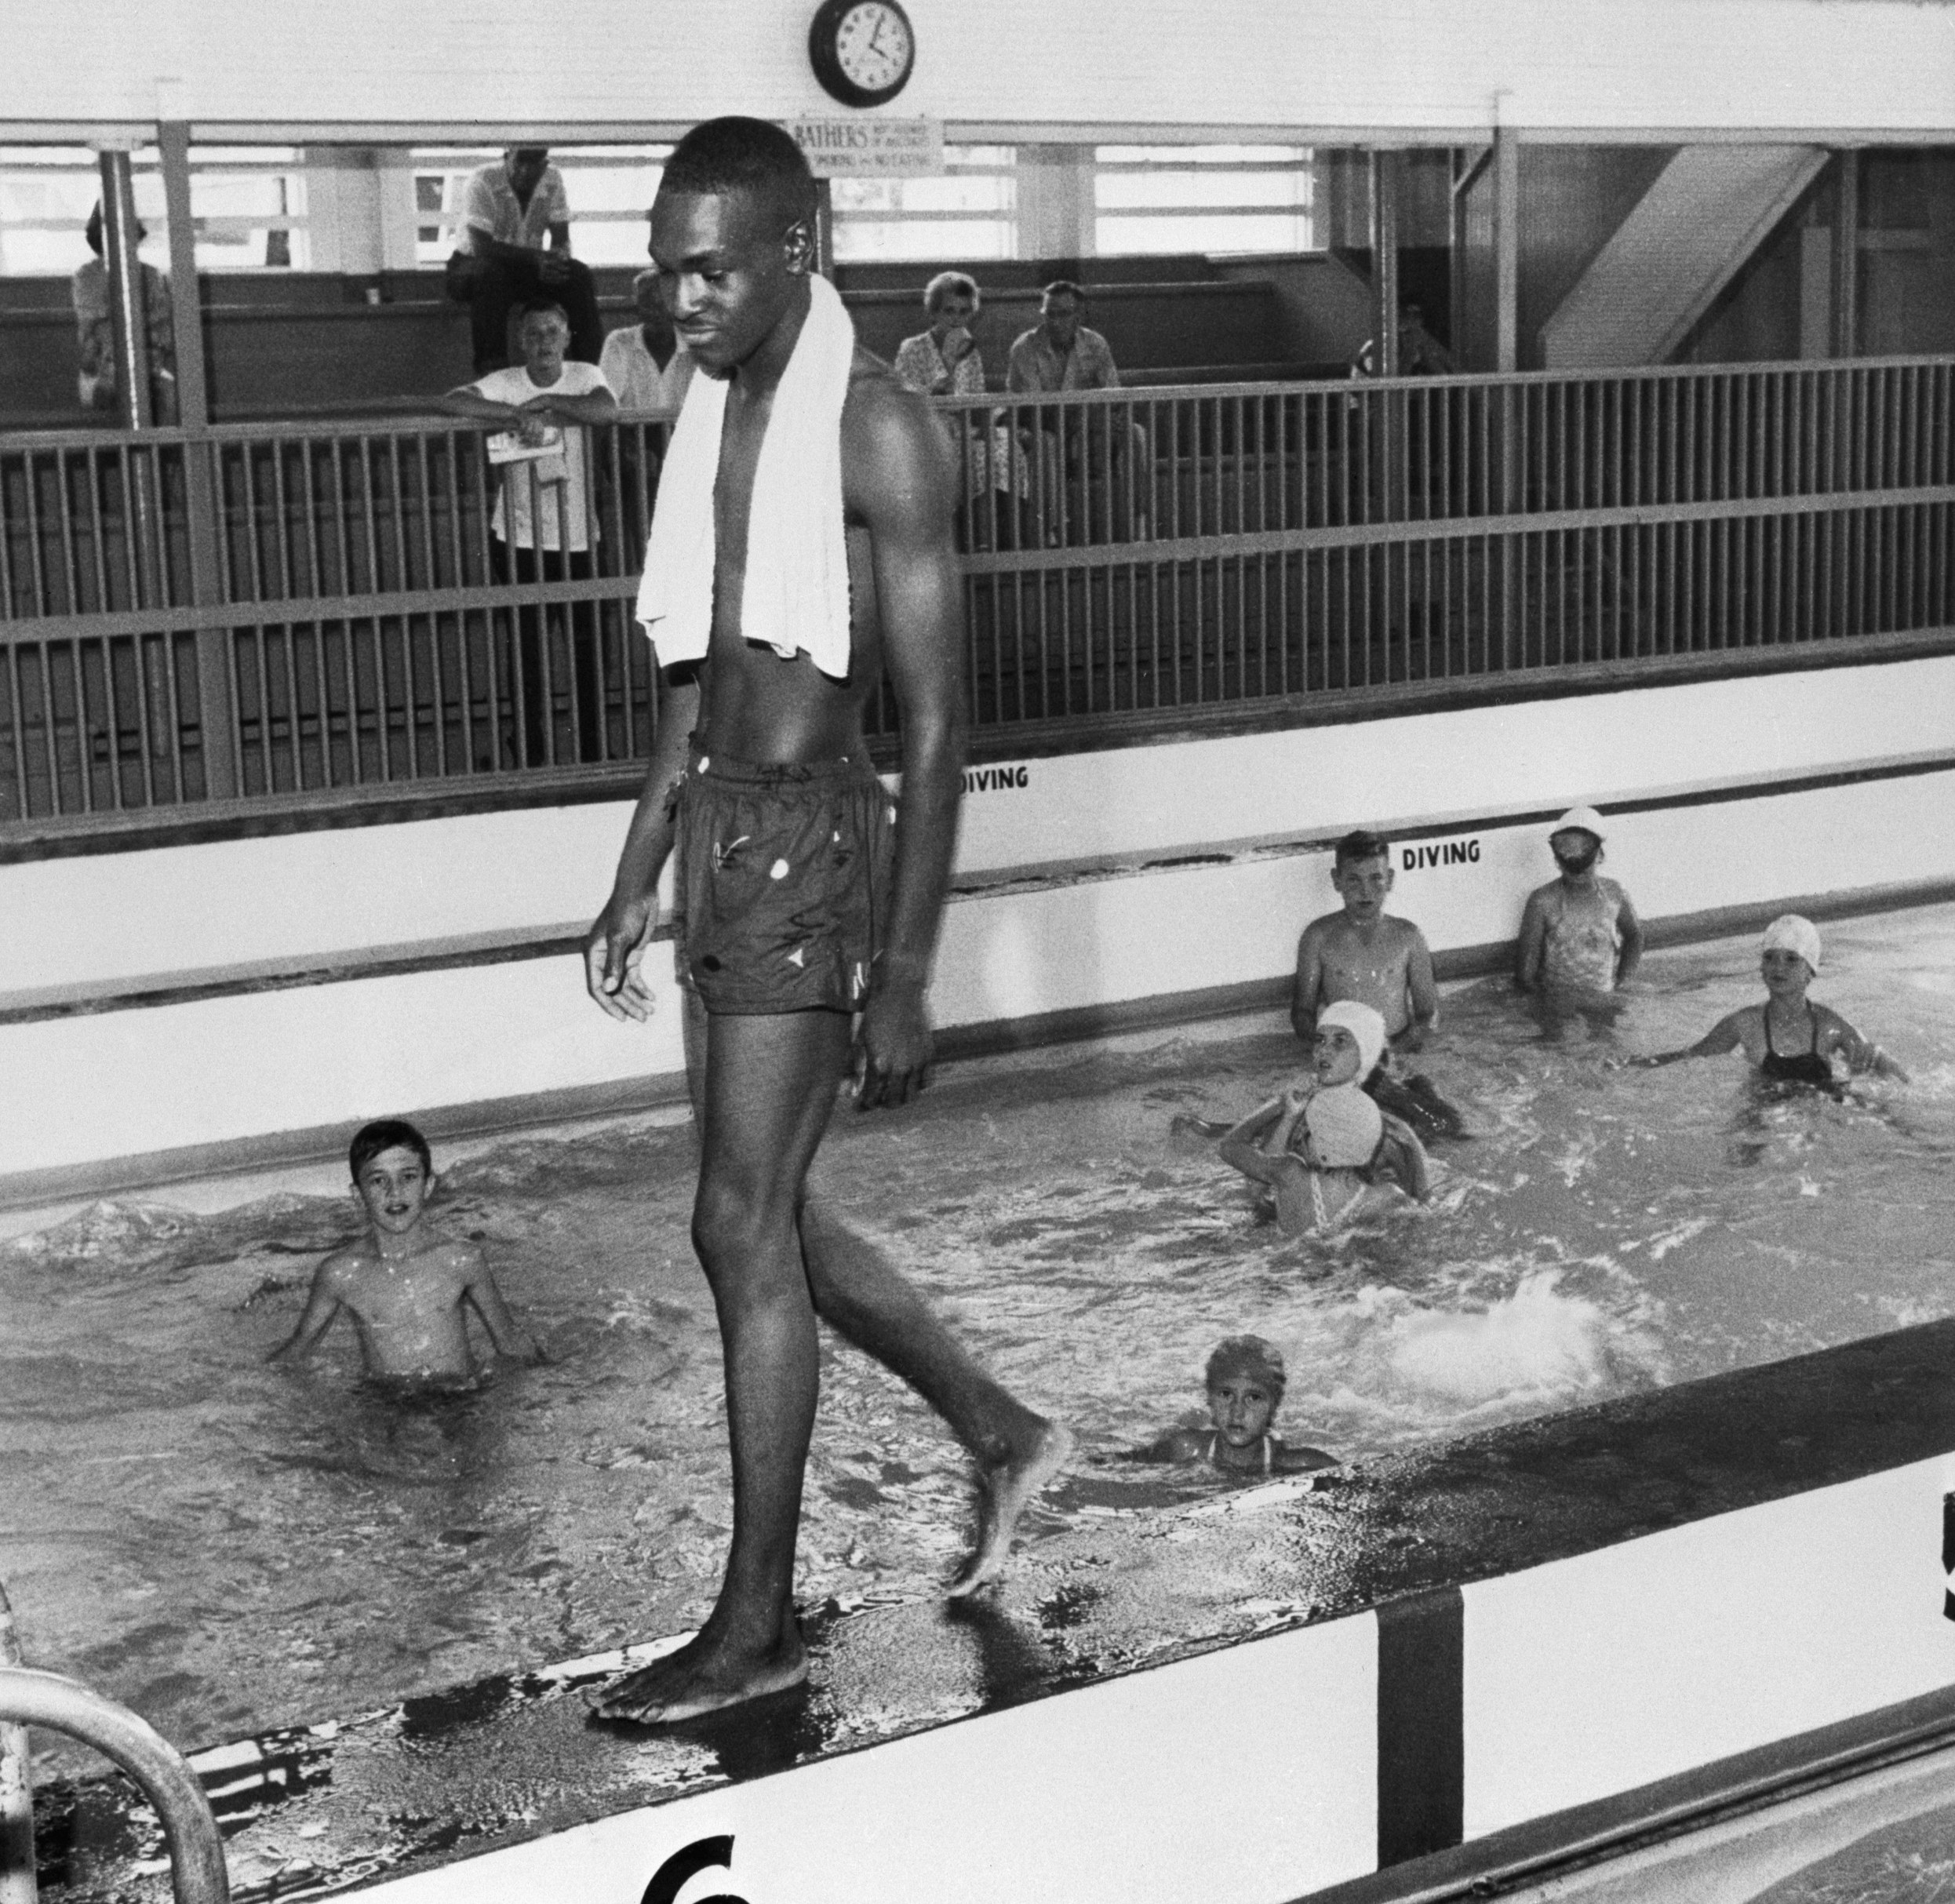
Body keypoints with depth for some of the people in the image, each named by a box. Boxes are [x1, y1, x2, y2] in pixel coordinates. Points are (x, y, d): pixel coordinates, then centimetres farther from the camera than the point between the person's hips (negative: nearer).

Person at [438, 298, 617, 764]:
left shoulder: (584, 376, -3)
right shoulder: (505, 383, -3)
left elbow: (607, 409, -24)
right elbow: (451, 402, -18)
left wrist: (544, 401, -20)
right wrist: (516, 413, -26)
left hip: (577, 537, 0)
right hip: (518, 538, 0)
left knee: (587, 647, 5)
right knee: (529, 653, 7)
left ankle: (593, 754, 17)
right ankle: (536, 756, 18)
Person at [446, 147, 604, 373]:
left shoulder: (552, 180, -7)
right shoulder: (482, 181, -21)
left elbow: (562, 241, -7)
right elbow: (482, 247, -28)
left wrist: (553, 262, -32)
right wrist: (535, 258, -37)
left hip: (528, 268, 4)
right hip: (473, 264, -4)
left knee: (580, 275, -20)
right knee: (489, 275, -39)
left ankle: (588, 366, -16)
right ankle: (490, 369, -34)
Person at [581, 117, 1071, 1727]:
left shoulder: (881, 434, -13)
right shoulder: (713, 415, 11)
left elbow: (937, 725, -15)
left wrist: (905, 978, -17)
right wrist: (639, 882, 20)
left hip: (814, 838, -8)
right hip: (724, 833, 8)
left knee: (745, 1228, -4)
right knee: (777, 1213, 15)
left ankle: (758, 1623, 9)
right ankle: (1002, 1435, 35)